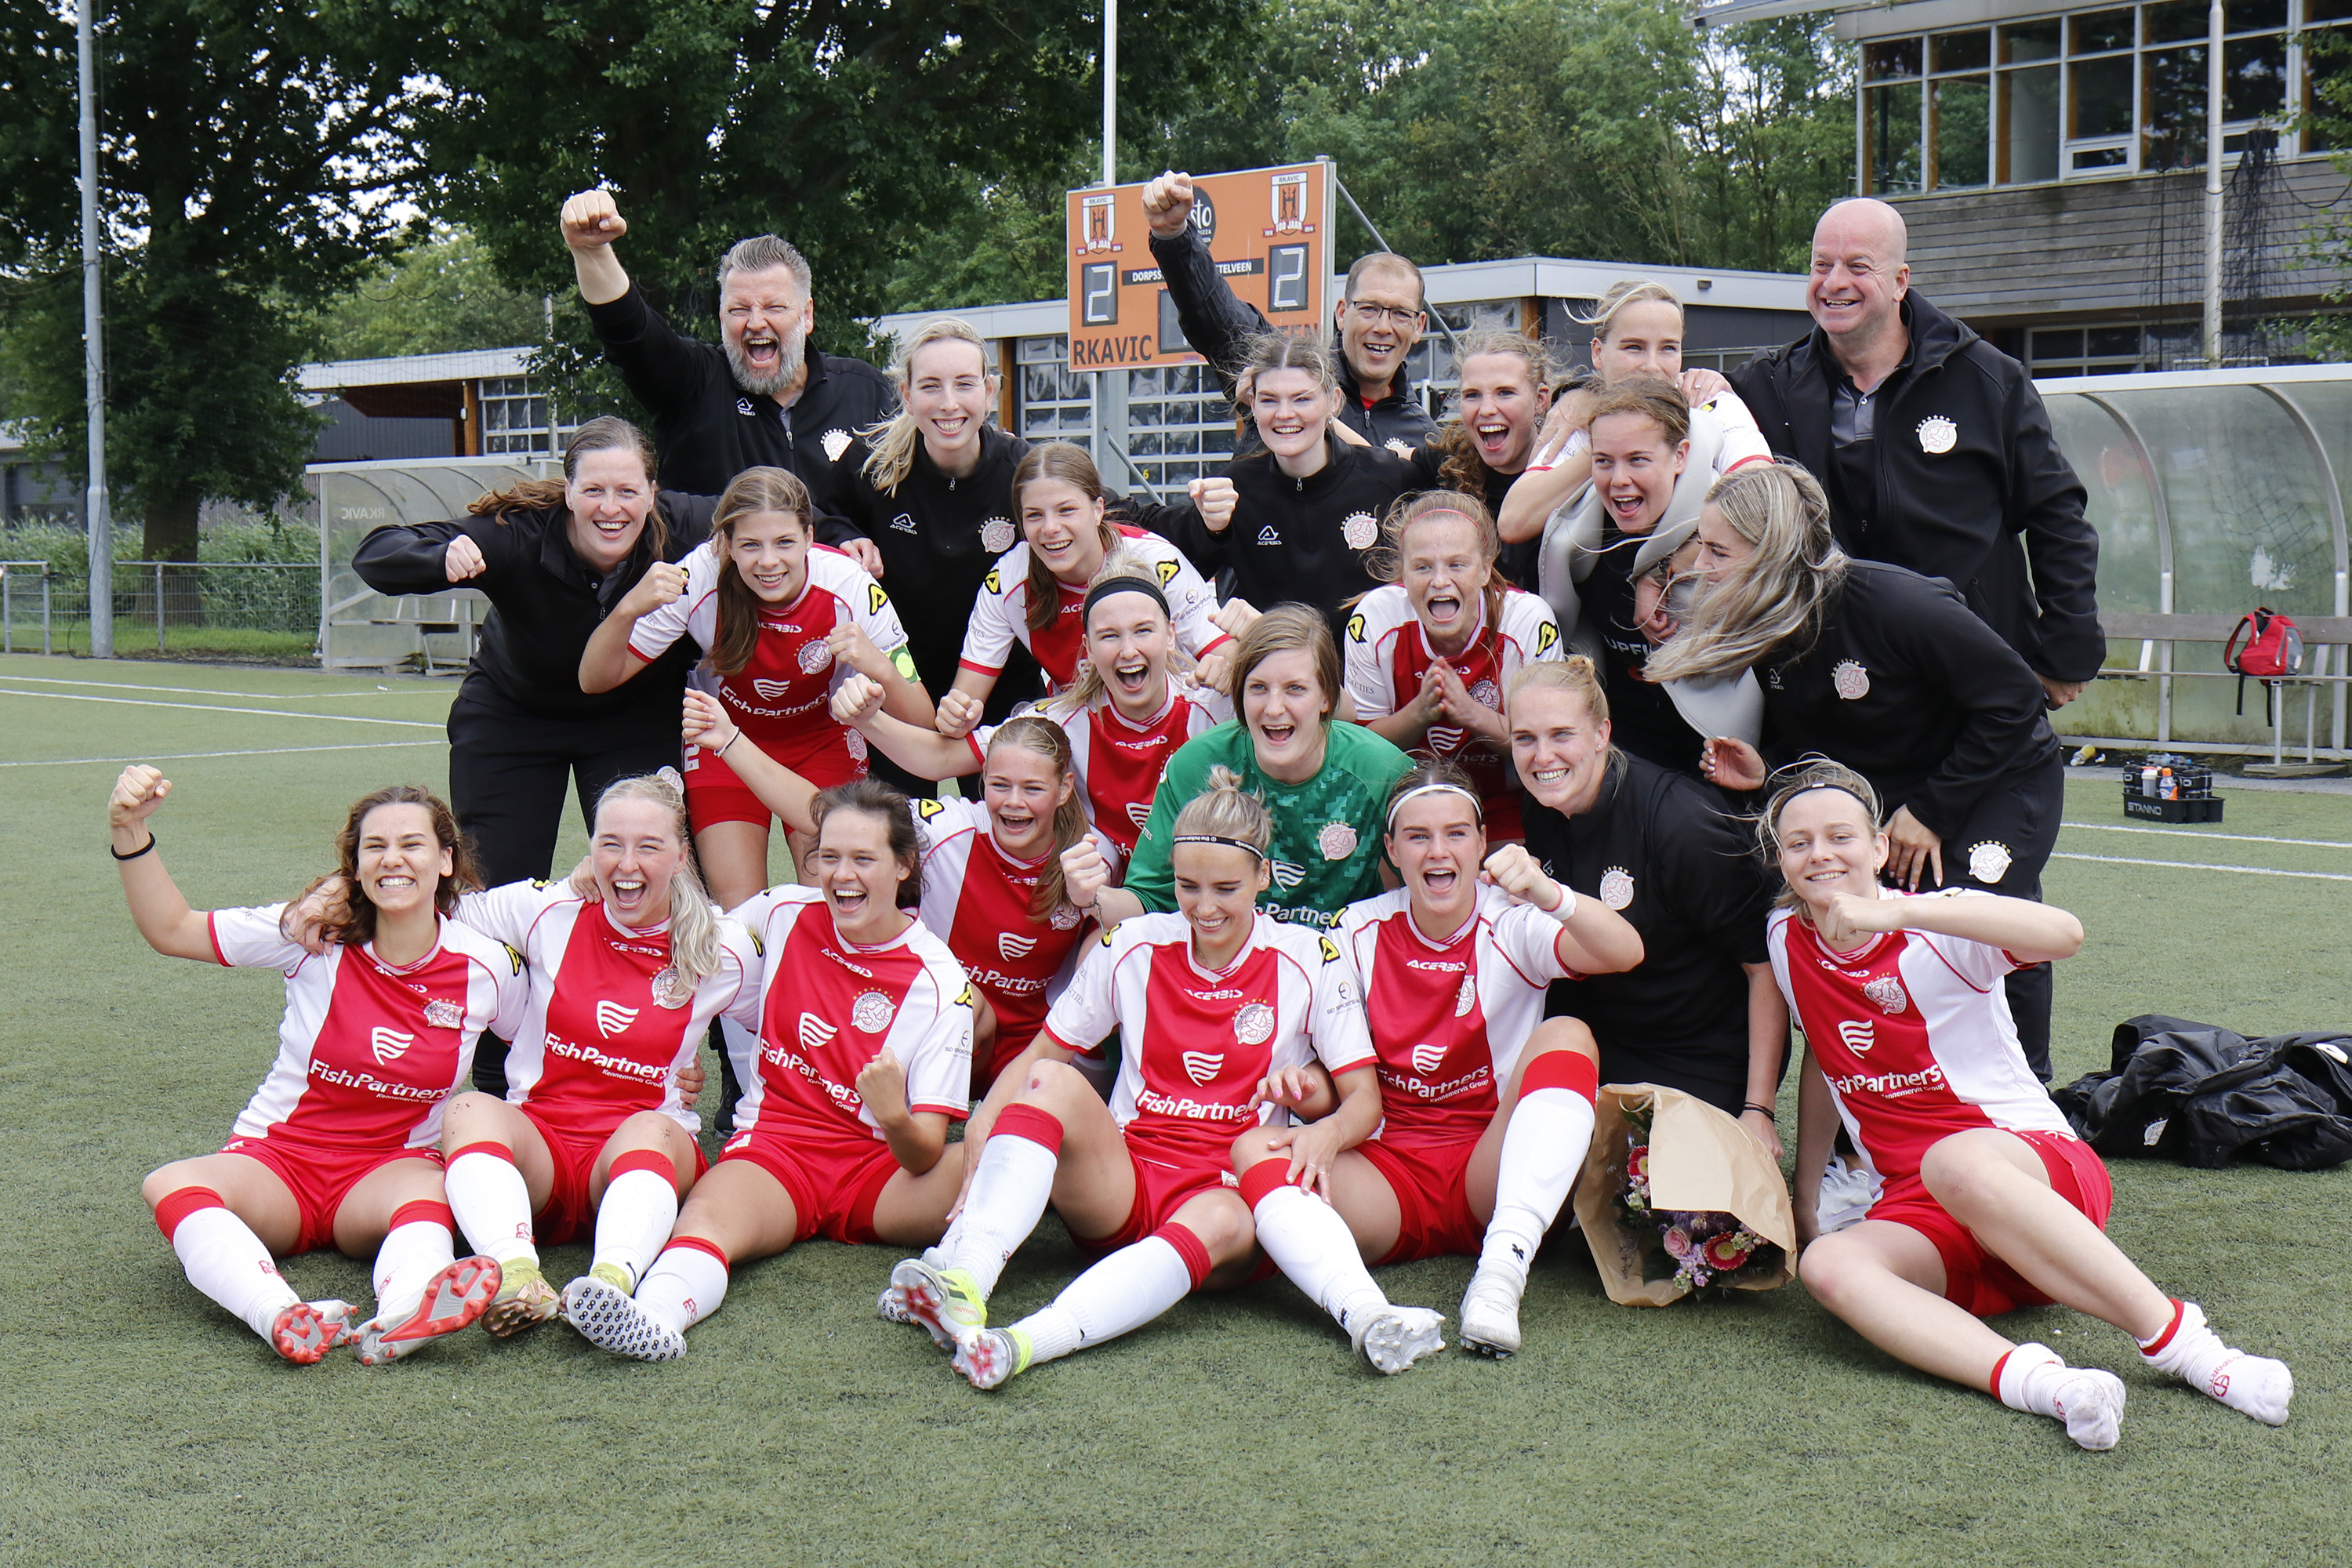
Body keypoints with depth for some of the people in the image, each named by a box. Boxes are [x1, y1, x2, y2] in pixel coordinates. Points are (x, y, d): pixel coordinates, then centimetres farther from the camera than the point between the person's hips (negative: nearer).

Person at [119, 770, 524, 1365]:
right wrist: (132, 834, -13)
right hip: (276, 1159, 0)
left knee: (426, 1192, -38)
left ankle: (400, 1318, -71)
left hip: (391, 1169, 0)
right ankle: (281, 1316, -61)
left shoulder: (485, 966, -2)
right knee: (170, 1186, -33)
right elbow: (171, 930, 0)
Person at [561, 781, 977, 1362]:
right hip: (773, 1147, -1)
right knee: (708, 1213, -37)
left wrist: (896, 1119, -30)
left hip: (880, 1170, 1)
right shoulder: (784, 913, 8)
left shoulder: (940, 982, -1)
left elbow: (925, 1154, -7)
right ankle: (655, 1315, -65)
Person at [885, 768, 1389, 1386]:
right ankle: (965, 1279, -49)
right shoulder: (1134, 947, 7)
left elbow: (1364, 1097, 2)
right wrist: (984, 1119, -12)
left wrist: (1325, 1133, -23)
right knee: (1052, 1081, -27)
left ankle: (1027, 1343, -59)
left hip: (1223, 1189, -2)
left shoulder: (1308, 960, 3)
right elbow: (1041, 1054, 8)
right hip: (1118, 1186, 2)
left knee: (1225, 1223, -39)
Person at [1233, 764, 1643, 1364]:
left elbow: (1626, 953, -20)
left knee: (1565, 1037, -25)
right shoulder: (1359, 931, 7)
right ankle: (1364, 1311, -53)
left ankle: (1501, 1274, -38)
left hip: (1490, 1170, -1)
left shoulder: (1511, 923, -1)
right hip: (1387, 1173, 2)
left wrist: (1548, 896, -40)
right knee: (1255, 1149, -25)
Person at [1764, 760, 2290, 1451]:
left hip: (2040, 1168, -4)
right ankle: (2032, 1379, -50)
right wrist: (1804, 1201, 21)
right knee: (1828, 1266, -31)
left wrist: (1899, 911, -34)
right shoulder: (1789, 941, 8)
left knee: (1956, 1163, -40)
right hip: (1919, 1216, 4)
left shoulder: (1933, 926, -6)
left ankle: (2177, 1338, -36)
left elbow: (2064, 933, -27)